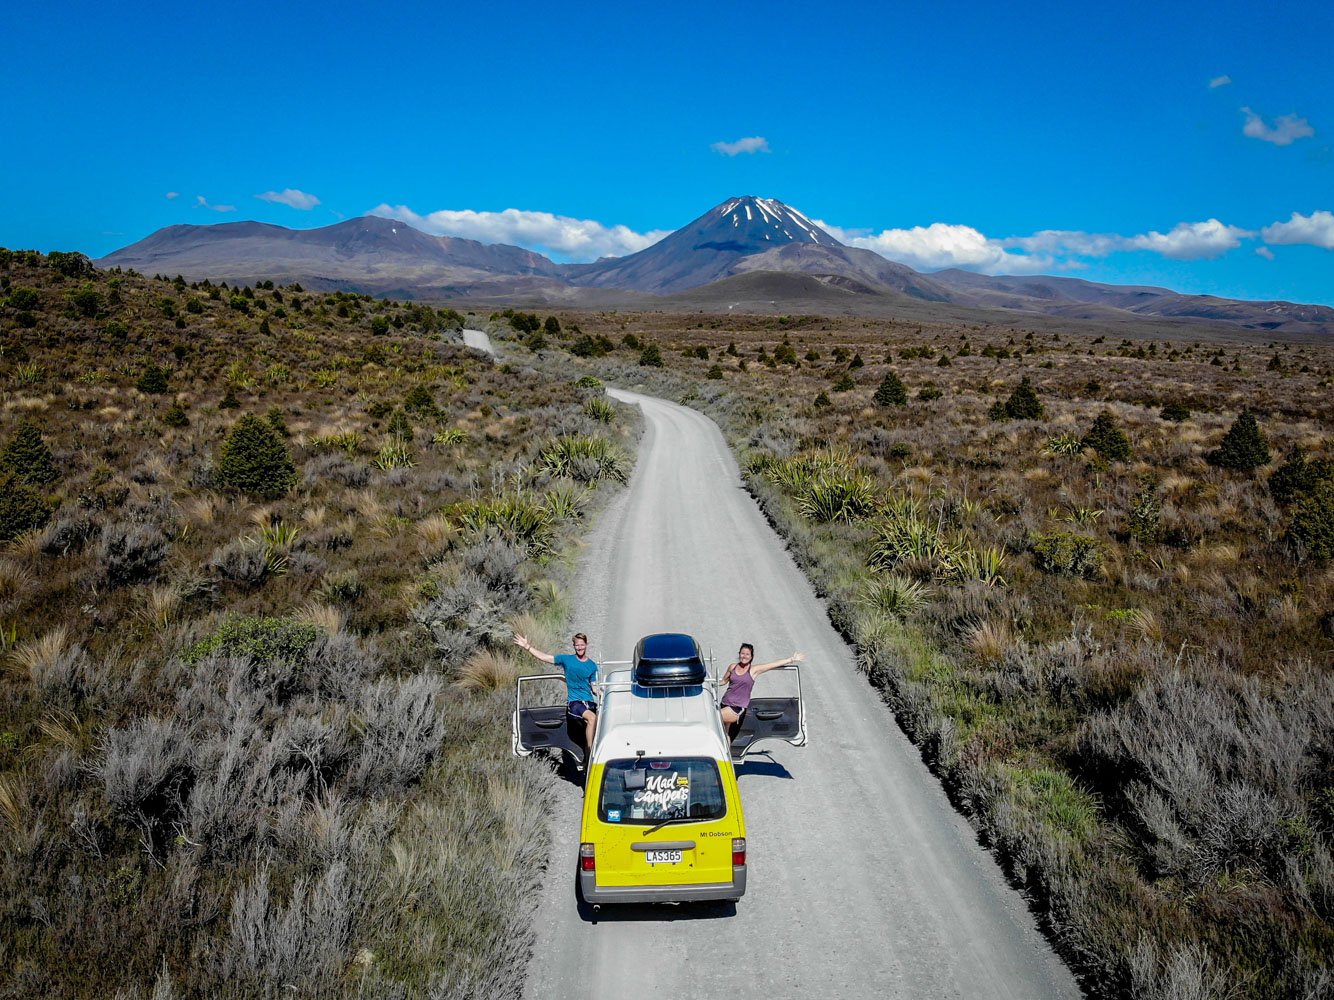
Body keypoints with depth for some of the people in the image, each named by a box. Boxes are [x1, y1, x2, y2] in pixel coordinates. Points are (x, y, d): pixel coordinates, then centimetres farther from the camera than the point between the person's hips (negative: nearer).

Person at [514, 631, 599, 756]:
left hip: (589, 702, 3)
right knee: (592, 718, -32)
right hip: (574, 702, -3)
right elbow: (545, 657, 8)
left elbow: (594, 688, 12)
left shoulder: (592, 665, 13)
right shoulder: (567, 660, 8)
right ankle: (591, 754, -29)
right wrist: (527, 647, 6)